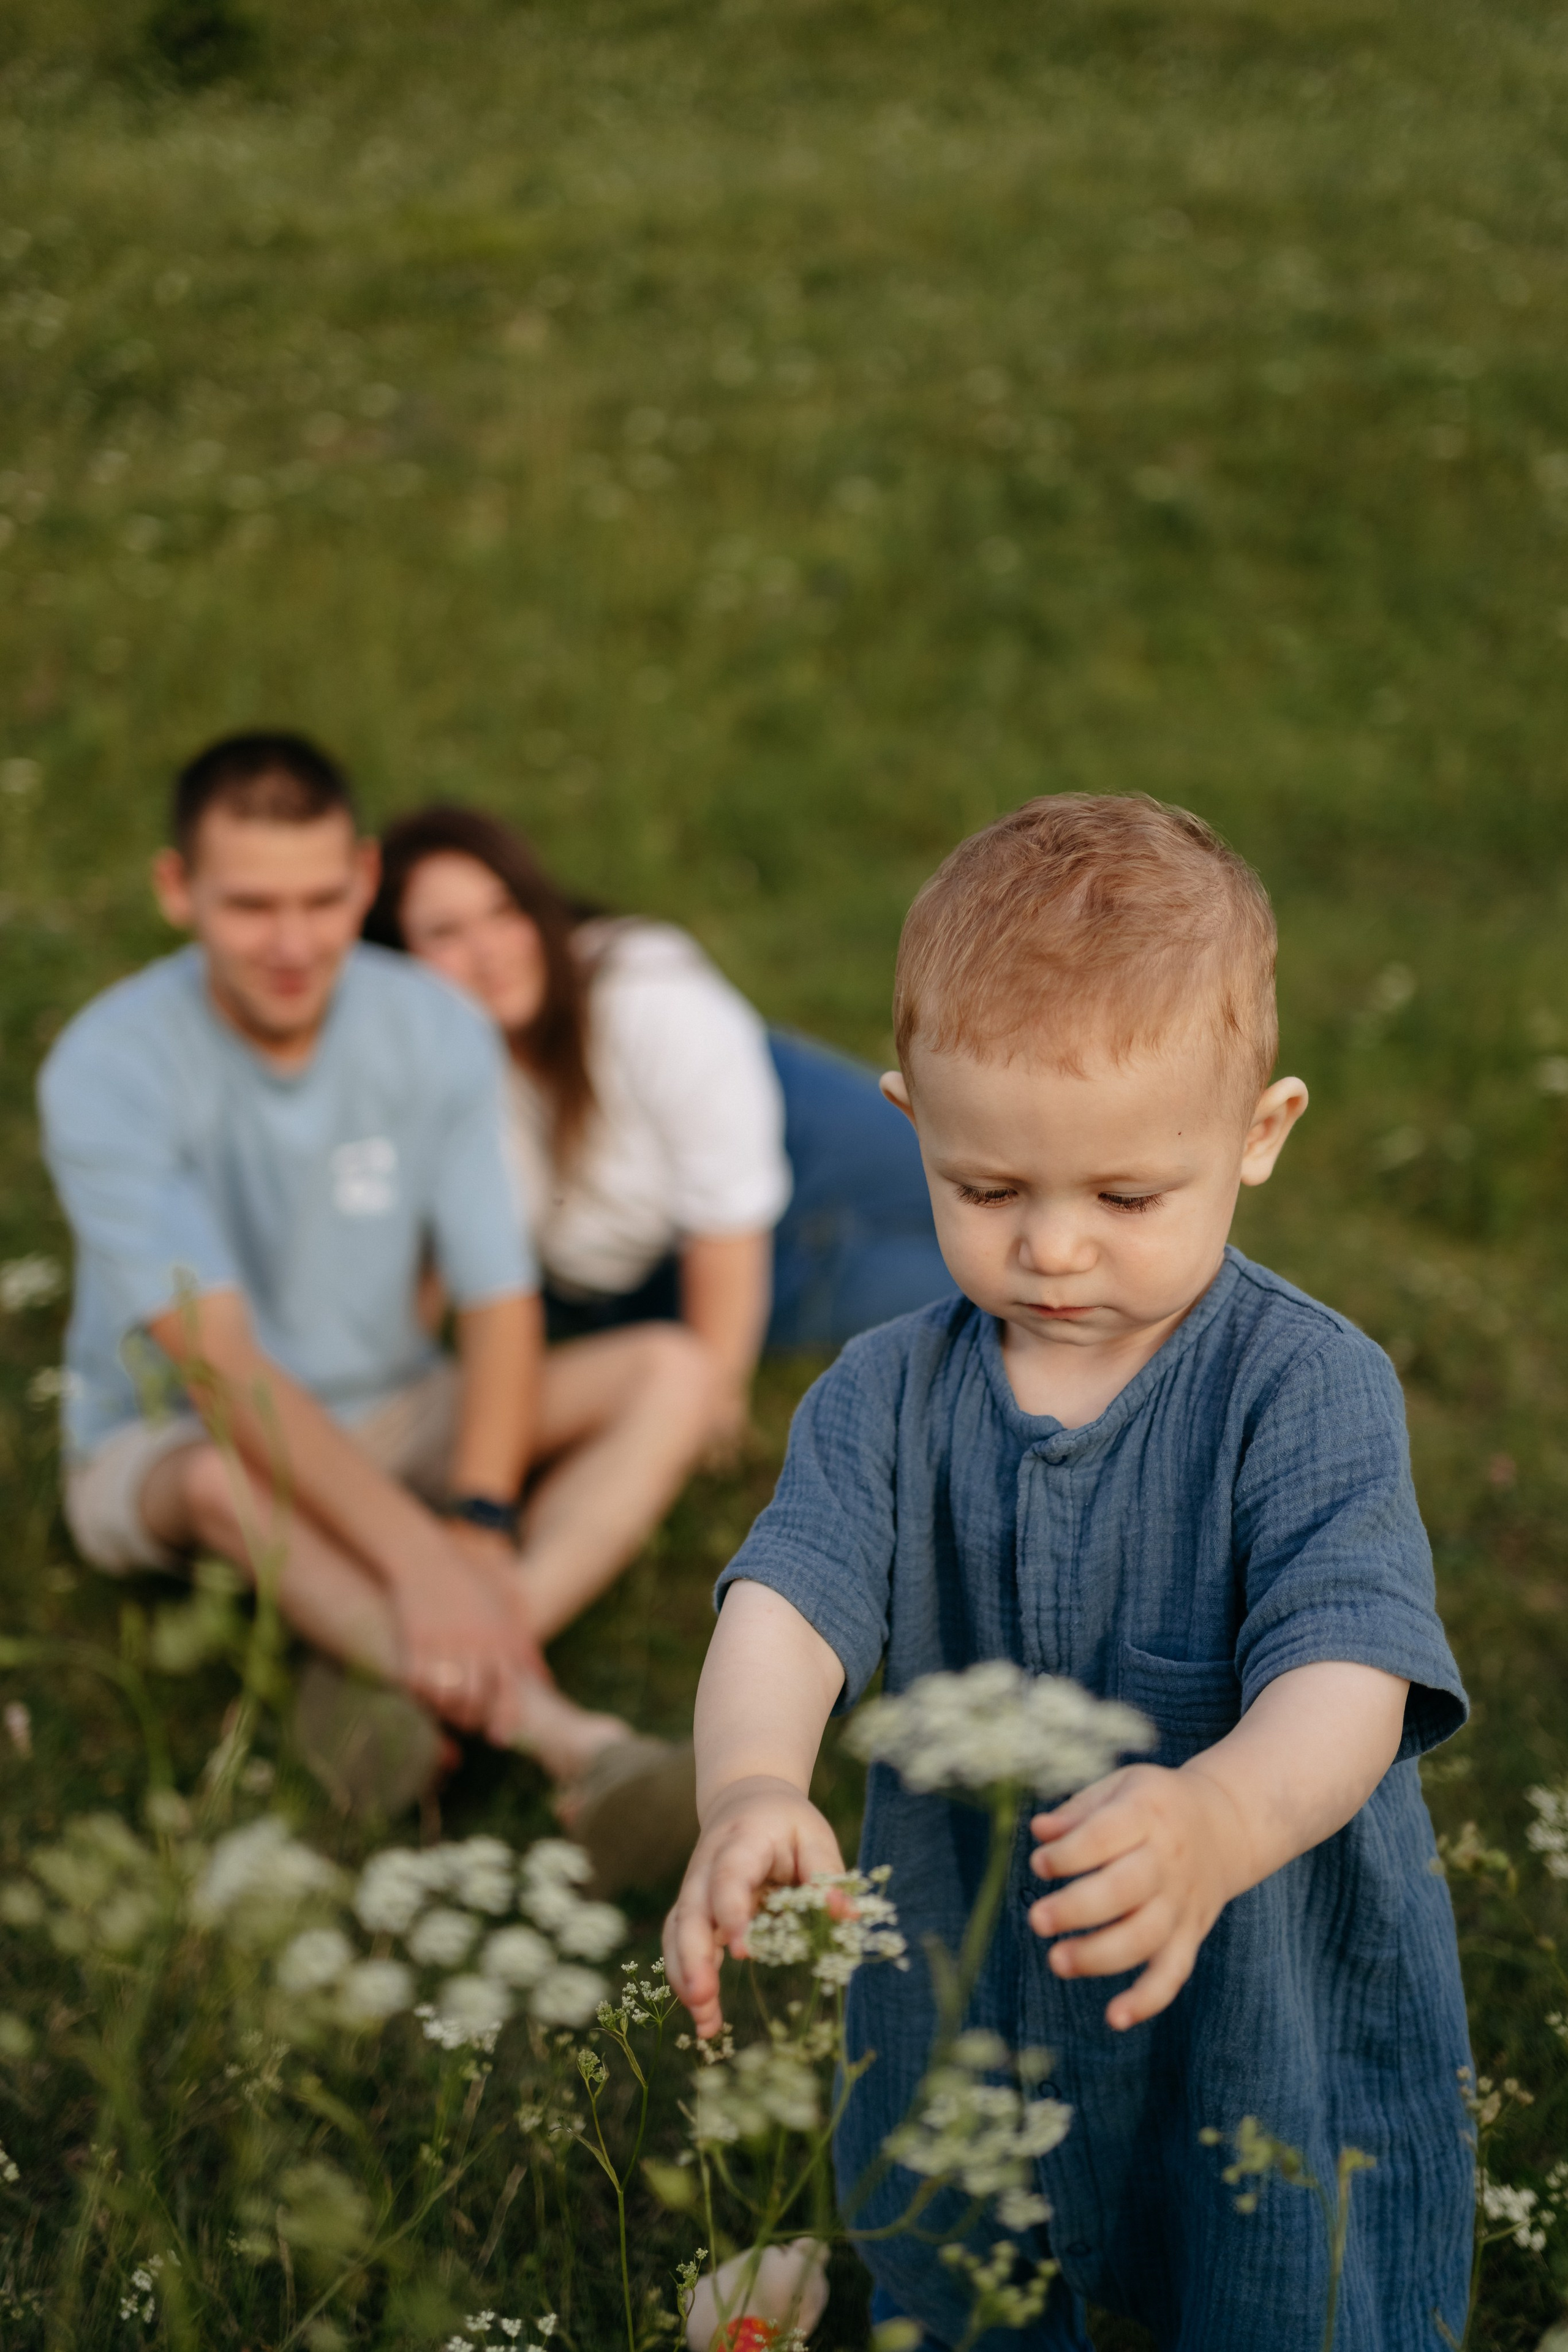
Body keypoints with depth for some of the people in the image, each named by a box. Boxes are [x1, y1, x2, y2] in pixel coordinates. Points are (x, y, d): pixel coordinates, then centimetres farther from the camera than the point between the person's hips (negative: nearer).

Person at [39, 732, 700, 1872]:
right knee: (224, 1479, -40)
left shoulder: (439, 1029, -12)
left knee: (676, 1372, -17)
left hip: (386, 1420, 4)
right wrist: (416, 1557, -42)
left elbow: (501, 1307, -14)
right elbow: (217, 1361, -31)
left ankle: (431, 1681, -36)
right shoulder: (108, 1071, -23)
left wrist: (480, 1529, -33)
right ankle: (566, 1733, -49)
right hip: (160, 1445, -4)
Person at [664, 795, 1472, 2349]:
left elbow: (1345, 1674, -27)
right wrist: (751, 1788, -42)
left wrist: (1217, 1824, -50)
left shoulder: (1307, 1387, -15)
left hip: (1281, 2043, -3)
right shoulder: (887, 1399, -5)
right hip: (963, 2044, 3)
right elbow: (785, 1598, -20)